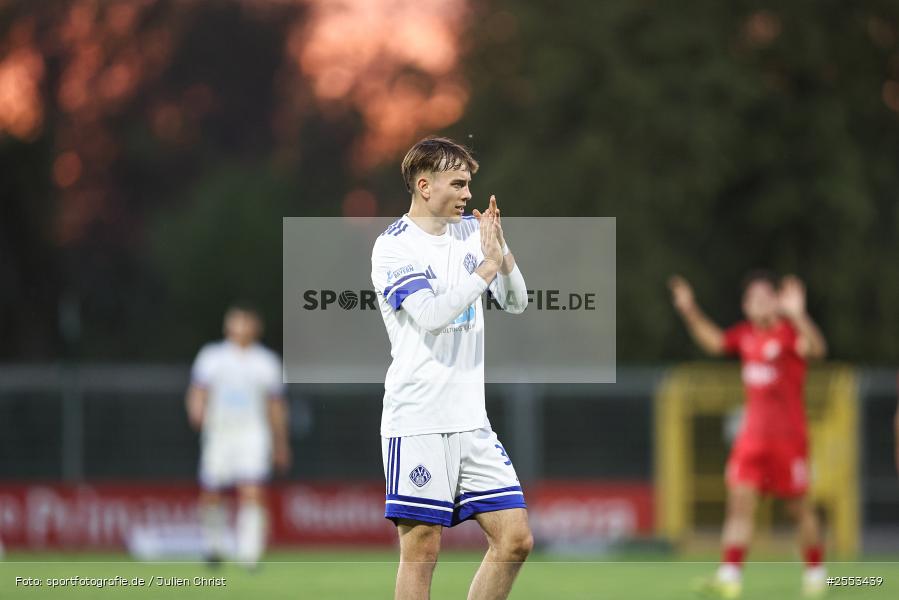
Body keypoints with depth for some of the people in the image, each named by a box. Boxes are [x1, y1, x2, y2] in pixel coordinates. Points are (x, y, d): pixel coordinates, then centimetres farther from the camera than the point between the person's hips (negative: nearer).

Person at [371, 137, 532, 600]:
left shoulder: (471, 232, 11)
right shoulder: (393, 246, -8)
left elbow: (516, 304, 12)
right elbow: (431, 316, -20)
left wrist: (503, 254, -5)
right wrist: (486, 267, -17)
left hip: (470, 419, 6)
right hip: (418, 419, -6)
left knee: (515, 539, 2)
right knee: (421, 548, -6)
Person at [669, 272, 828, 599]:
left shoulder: (789, 332, -12)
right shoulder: (746, 334, 6)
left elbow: (816, 348, -30)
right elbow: (714, 340, 18)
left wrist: (798, 315, -47)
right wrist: (689, 311, 6)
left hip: (789, 435, -5)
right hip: (753, 434, 5)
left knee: (799, 506, 6)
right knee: (740, 501, -8)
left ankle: (815, 573, 24)